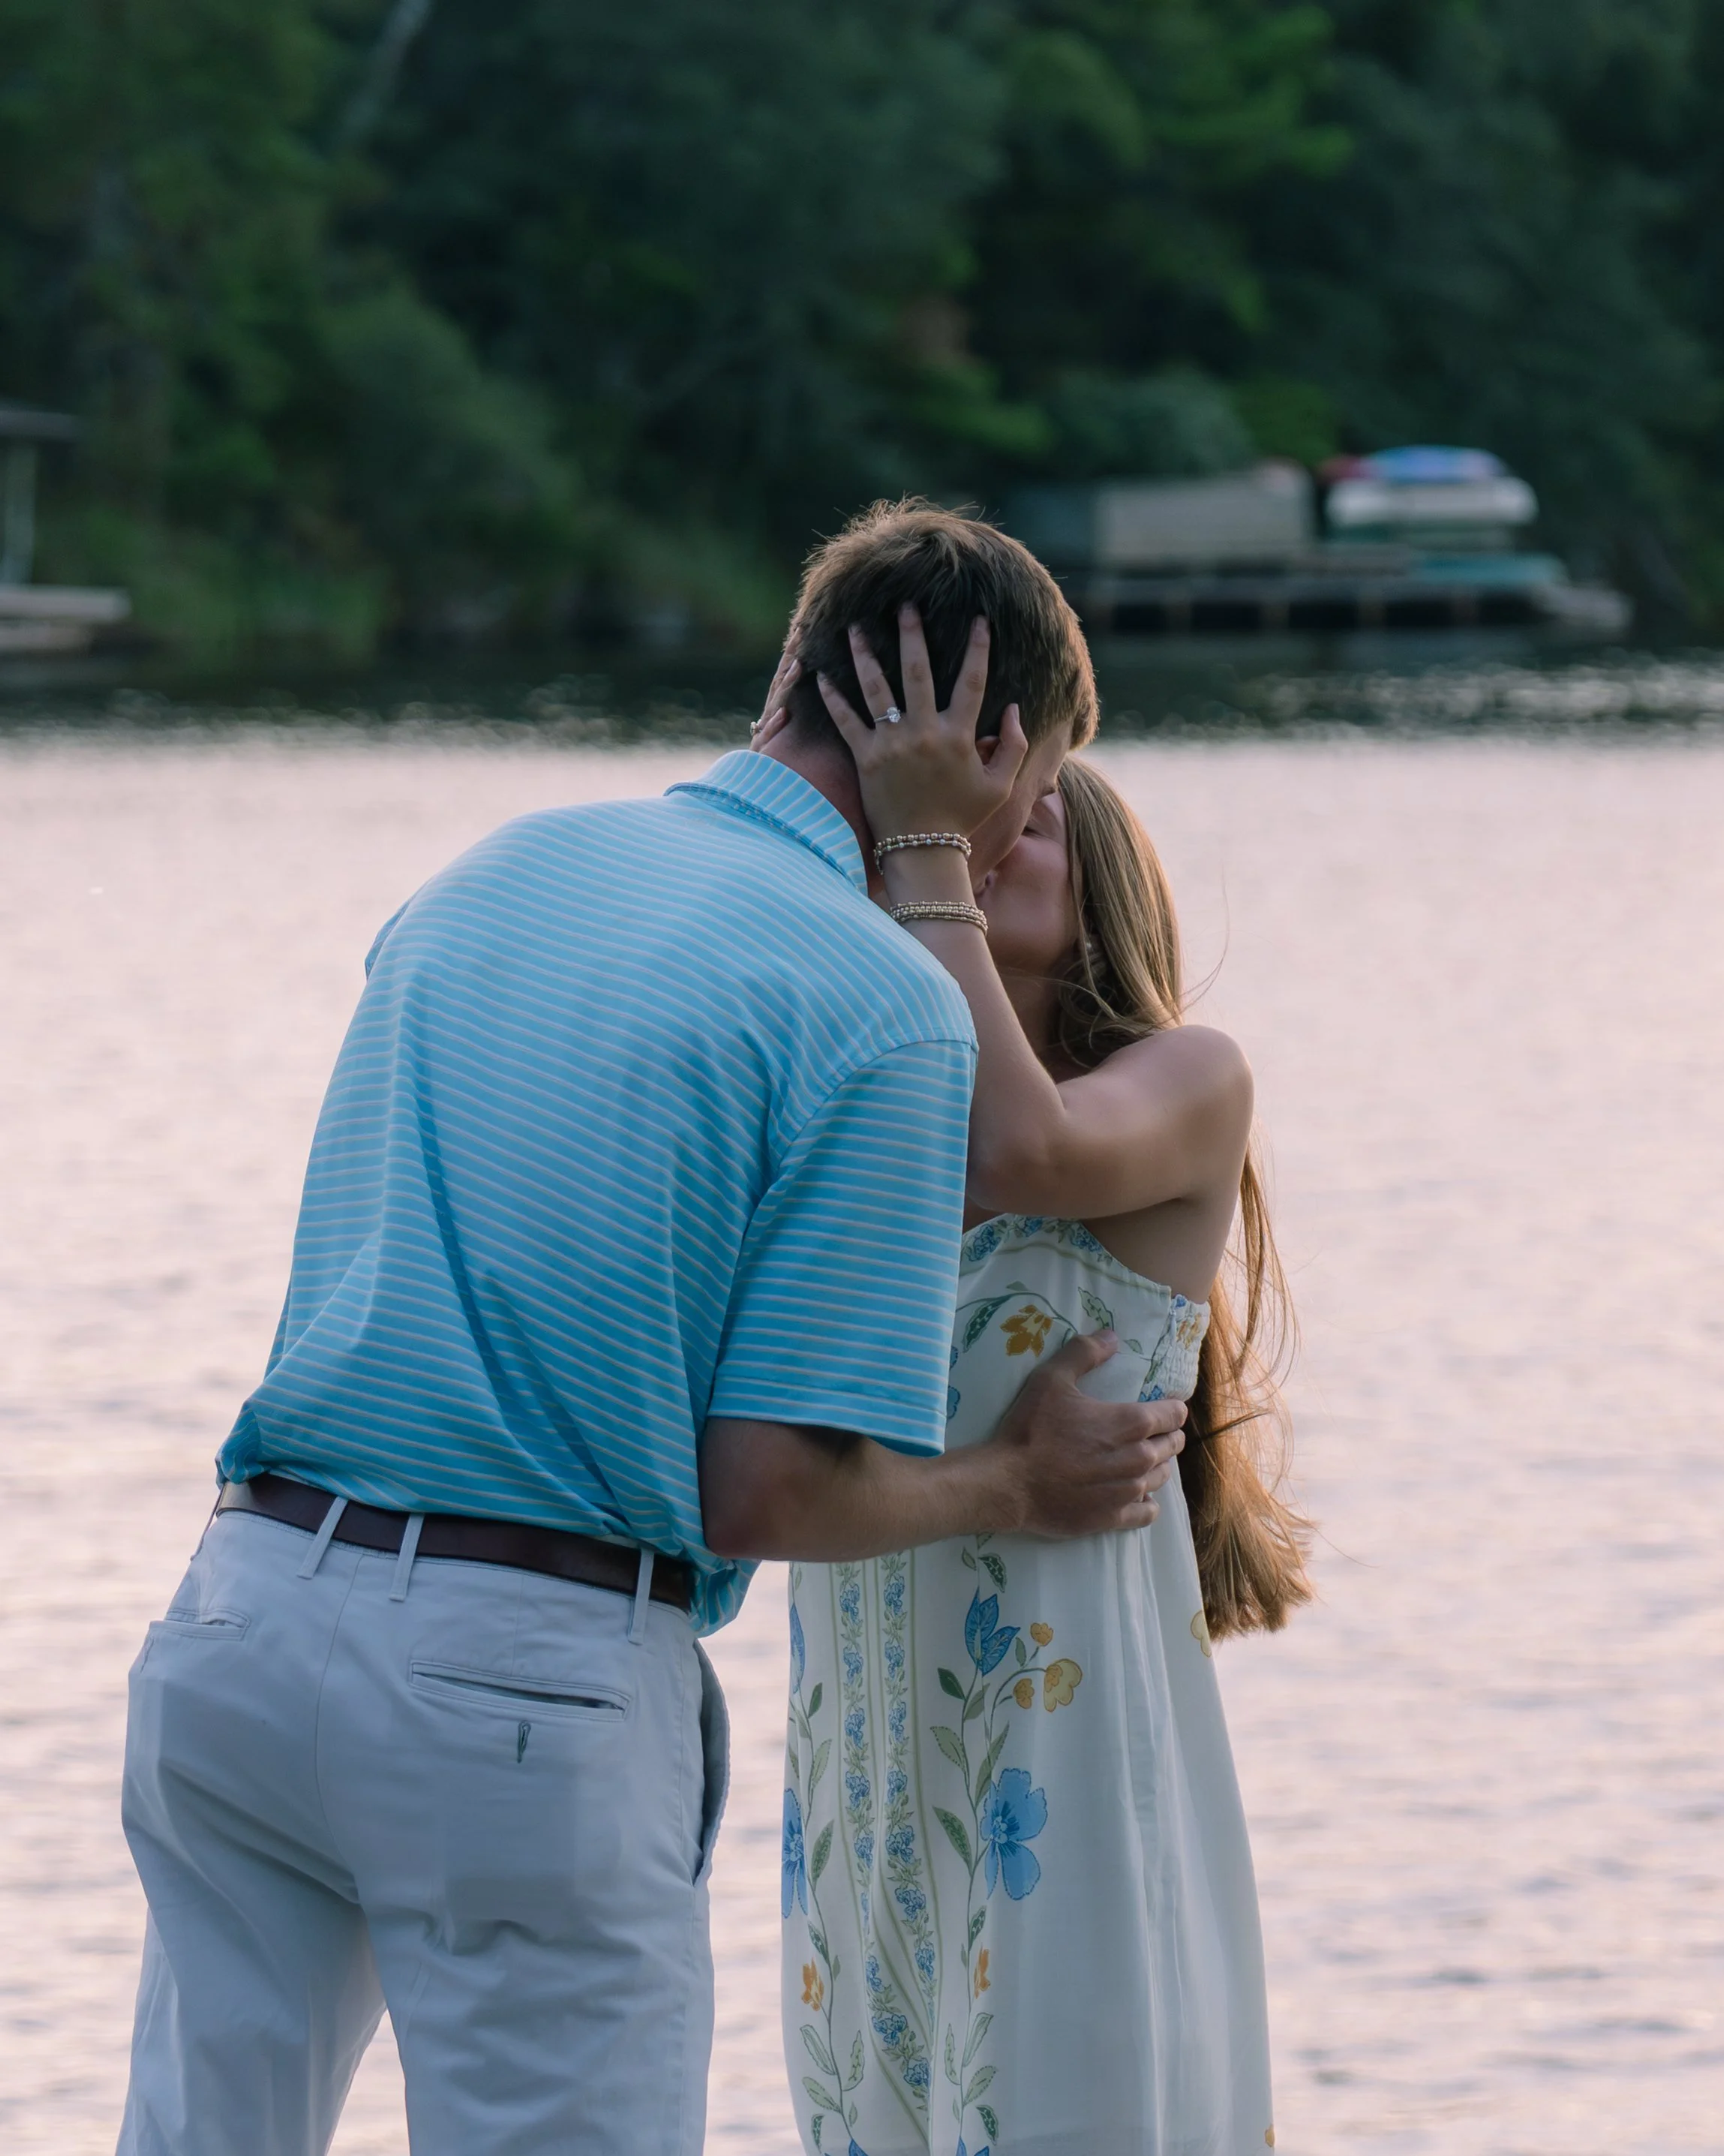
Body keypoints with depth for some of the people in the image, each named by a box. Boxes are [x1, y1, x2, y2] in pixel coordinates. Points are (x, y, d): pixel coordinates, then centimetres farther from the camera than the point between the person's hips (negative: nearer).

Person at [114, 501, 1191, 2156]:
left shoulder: (491, 873, 14)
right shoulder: (889, 1008, -7)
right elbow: (774, 1495, -11)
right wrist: (1019, 1488, 9)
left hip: (246, 1603, 6)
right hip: (534, 1684, -6)